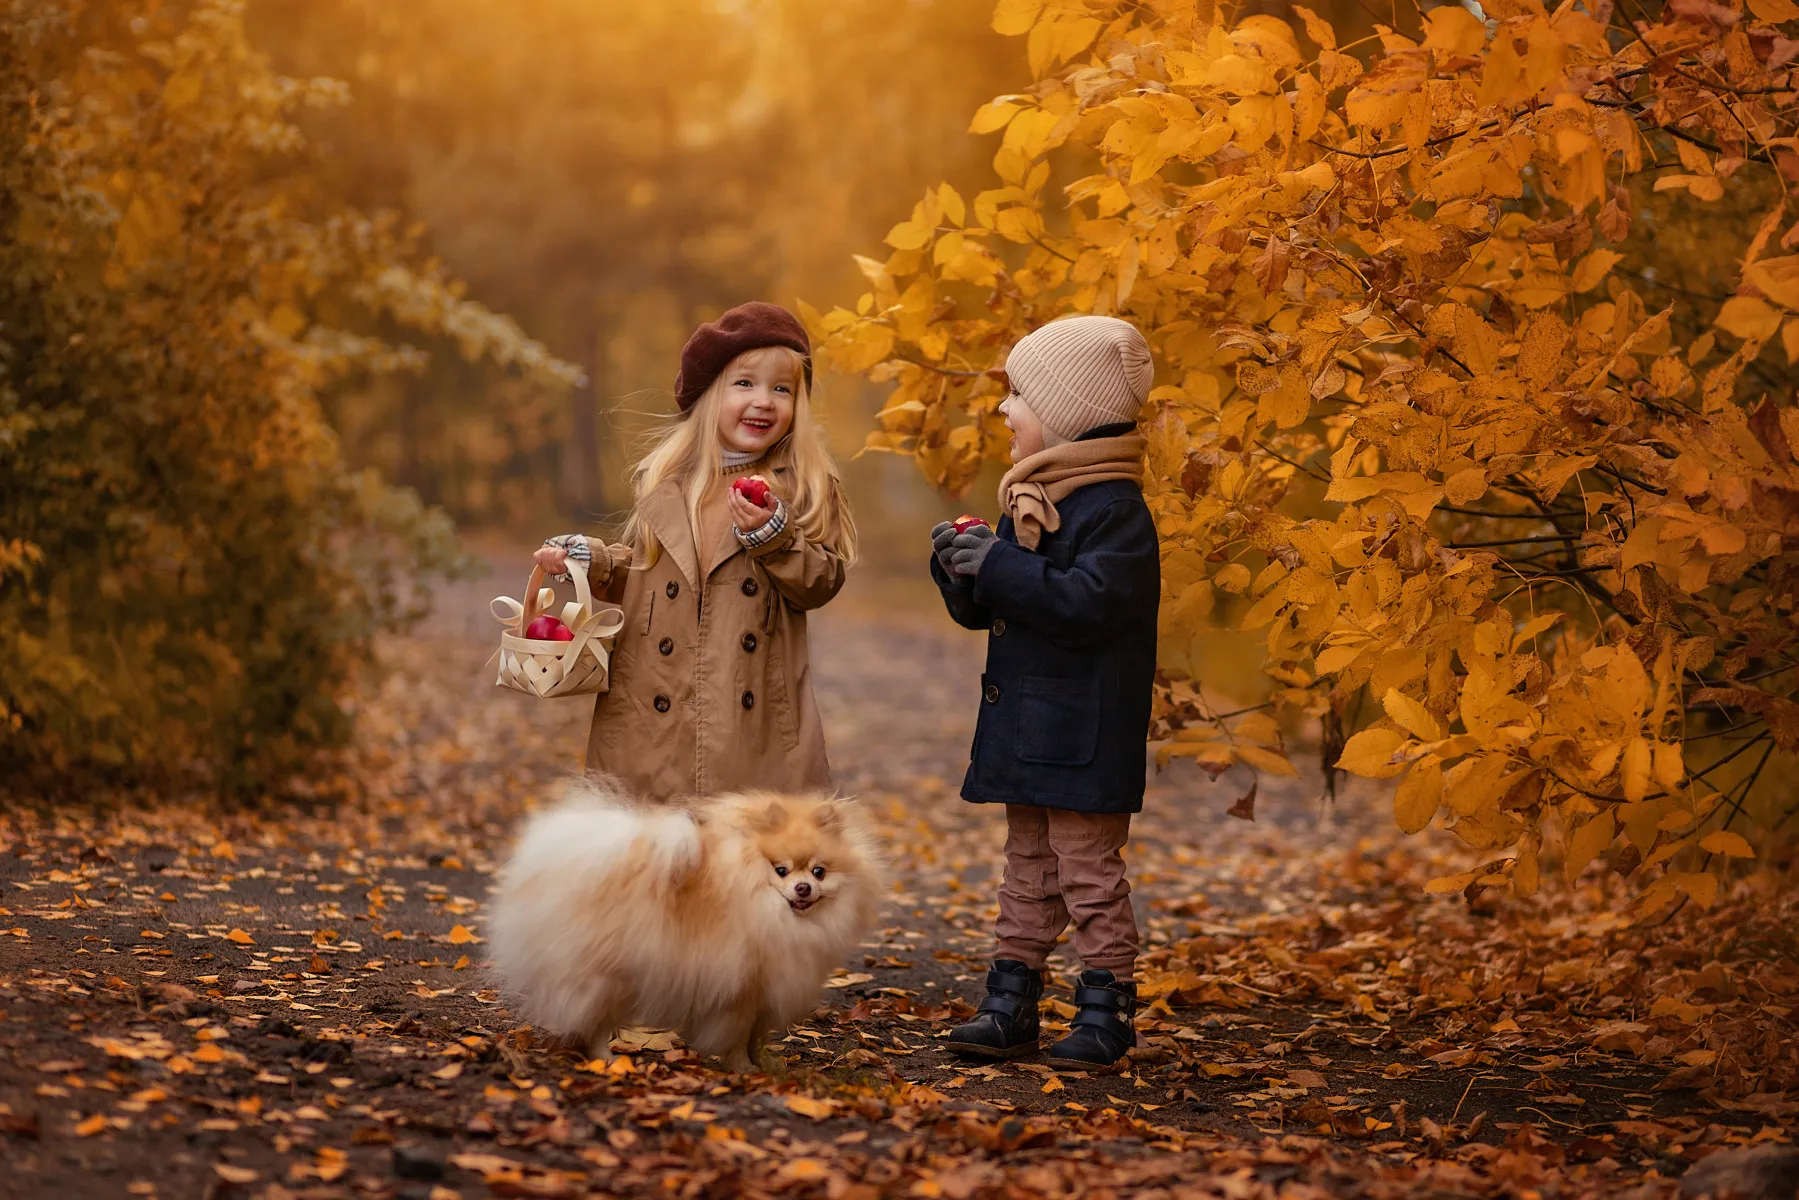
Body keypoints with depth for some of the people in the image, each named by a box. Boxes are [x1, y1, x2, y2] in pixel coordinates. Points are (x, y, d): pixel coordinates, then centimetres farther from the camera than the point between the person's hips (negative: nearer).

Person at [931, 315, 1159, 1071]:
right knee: (1028, 867, 14)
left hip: (1084, 740, -9)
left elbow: (1086, 604, -28)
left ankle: (1105, 1010, 6)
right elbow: (984, 608, 18)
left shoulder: (1114, 510, -15)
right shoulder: (1028, 500, 14)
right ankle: (1010, 1003, 19)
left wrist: (998, 566, -25)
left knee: (1087, 869, -3)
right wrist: (961, 568, -3)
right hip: (1023, 729, 9)